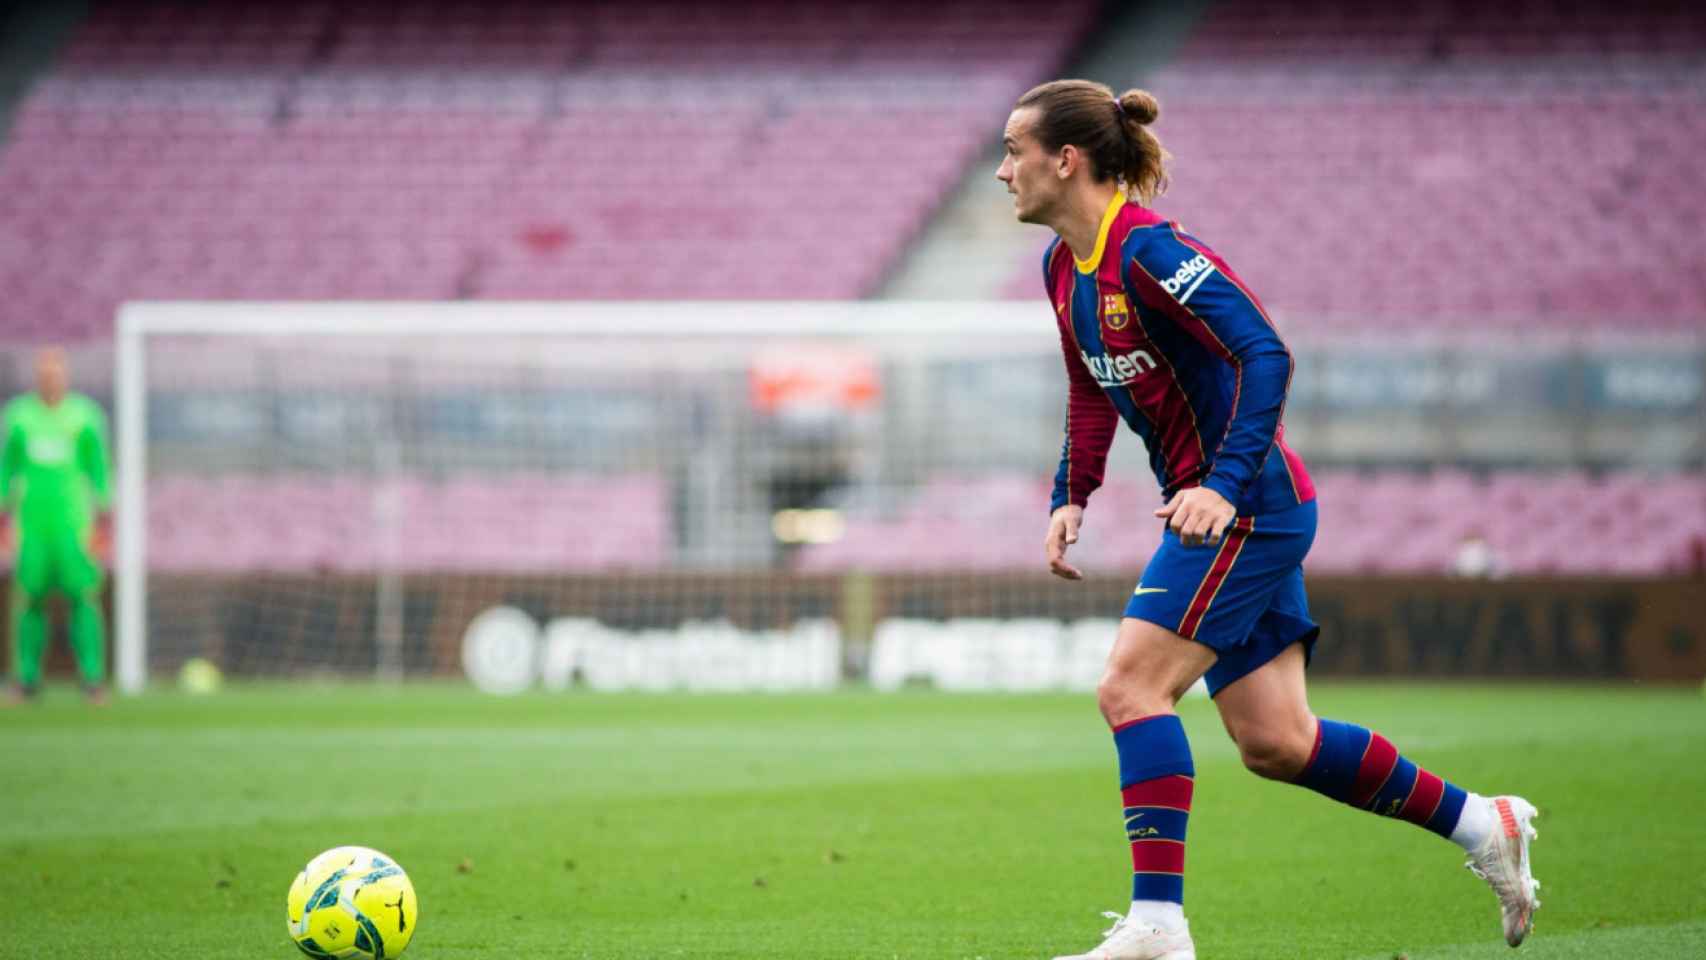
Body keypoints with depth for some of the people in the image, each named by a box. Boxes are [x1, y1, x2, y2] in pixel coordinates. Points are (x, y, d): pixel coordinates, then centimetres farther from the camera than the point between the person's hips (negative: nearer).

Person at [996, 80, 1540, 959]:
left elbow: (1265, 355, -24)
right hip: (1216, 514, 9)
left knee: (1130, 687, -17)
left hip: (1247, 505, -9)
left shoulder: (1145, 250, -18)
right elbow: (1091, 392, 24)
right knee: (1272, 743, 8)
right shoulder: (1065, 266, 10)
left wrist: (1223, 486, -32)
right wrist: (1071, 498, 11)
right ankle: (1482, 824, 21)